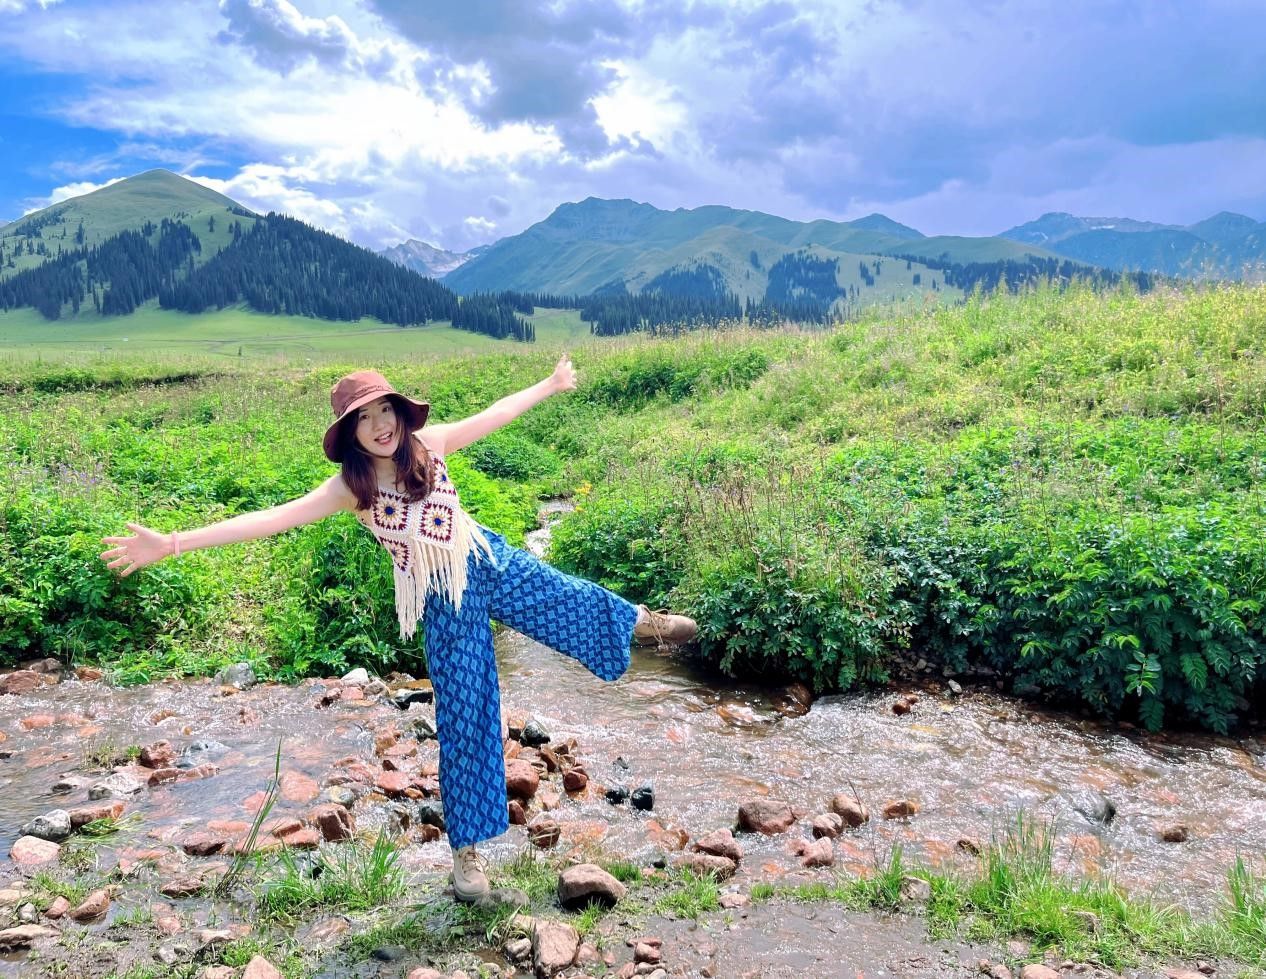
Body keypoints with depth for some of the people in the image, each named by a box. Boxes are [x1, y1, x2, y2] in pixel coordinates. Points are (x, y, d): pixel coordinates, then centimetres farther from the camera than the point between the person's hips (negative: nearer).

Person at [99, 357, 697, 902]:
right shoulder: (350, 488, -17)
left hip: (489, 562, 3)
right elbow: (270, 518, -23)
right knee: (463, 716, 2)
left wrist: (551, 384, 13)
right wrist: (171, 544, -30)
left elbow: (491, 416, 3)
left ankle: (640, 622, 48)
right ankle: (465, 849, 17)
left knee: (571, 601, 12)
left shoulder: (428, 444, -10)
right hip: (444, 602, -2)